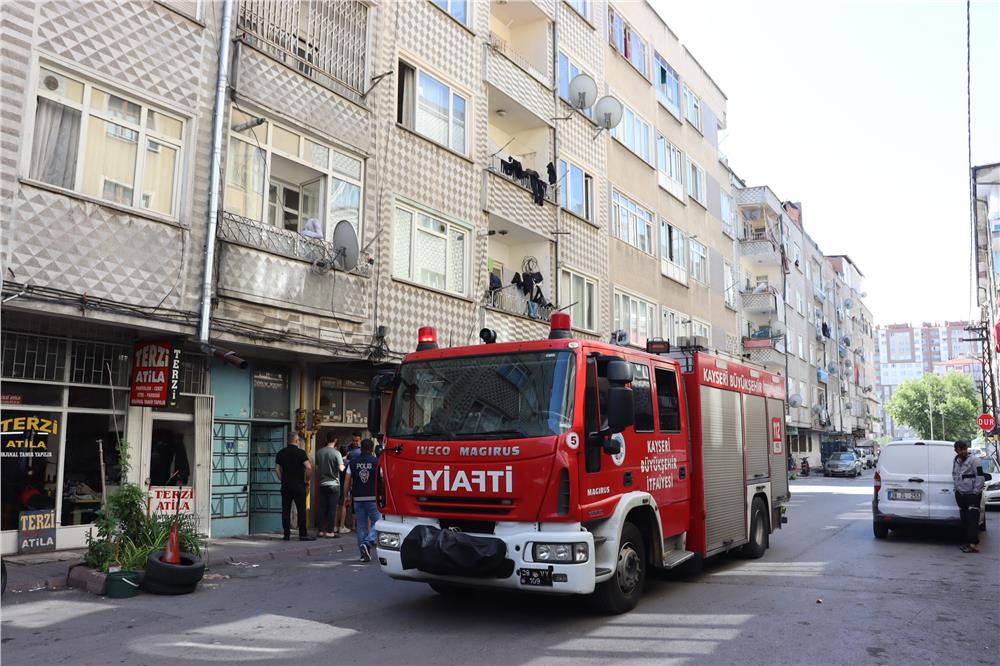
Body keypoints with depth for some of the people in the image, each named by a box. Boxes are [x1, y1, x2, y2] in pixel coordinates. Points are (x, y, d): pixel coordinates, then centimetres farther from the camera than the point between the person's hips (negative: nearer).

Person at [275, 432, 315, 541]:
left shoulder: (281, 453, 7)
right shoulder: (300, 452, -8)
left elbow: (277, 469, 6)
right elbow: (309, 467, -17)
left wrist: (282, 479, 13)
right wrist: (307, 480, -4)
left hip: (285, 486, 4)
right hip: (299, 485, -4)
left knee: (286, 510, 8)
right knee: (301, 510, 1)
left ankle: (286, 534, 9)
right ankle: (303, 534, 2)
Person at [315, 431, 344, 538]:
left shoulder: (319, 452, 4)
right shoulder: (336, 453, -12)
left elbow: (317, 469, 11)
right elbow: (341, 468, -20)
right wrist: (343, 466, 2)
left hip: (322, 484, 5)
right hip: (333, 484, -5)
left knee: (322, 508, 10)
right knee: (332, 508, 0)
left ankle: (321, 530, 13)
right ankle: (330, 531, 1)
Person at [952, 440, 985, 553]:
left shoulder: (974, 460, -12)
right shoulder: (956, 461, 10)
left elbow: (980, 477, -15)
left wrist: (976, 492, -14)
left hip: (972, 495, -7)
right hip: (960, 495, 7)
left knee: (972, 520, -11)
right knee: (964, 520, 11)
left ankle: (974, 545, -13)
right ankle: (968, 542, 18)